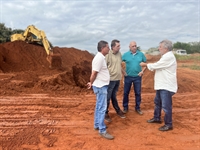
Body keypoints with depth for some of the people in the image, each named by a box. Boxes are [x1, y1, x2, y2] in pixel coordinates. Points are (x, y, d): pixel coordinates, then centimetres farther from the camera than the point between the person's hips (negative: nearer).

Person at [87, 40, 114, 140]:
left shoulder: (101, 57, 13)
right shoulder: (99, 58, -19)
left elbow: (95, 73, 15)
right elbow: (94, 73, -20)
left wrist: (91, 83, 11)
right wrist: (91, 83, -6)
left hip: (101, 85, 10)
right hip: (100, 86, -10)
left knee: (99, 107, 17)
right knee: (102, 108, -5)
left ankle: (97, 125, 30)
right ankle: (102, 130, 5)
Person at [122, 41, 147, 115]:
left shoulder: (141, 54, -1)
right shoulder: (125, 54, -4)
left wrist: (142, 71, -4)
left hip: (137, 77, 1)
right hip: (128, 76, 0)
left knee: (138, 93, 8)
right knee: (126, 92, 7)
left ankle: (137, 107, 24)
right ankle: (125, 107, 22)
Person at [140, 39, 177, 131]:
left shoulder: (169, 57, -20)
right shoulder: (166, 56, 15)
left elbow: (156, 66, -17)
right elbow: (158, 67, 15)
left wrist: (145, 64, -3)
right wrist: (147, 65, 3)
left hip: (166, 86, -11)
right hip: (162, 85, 11)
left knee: (166, 106, -2)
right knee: (157, 102, 21)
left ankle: (168, 124, 13)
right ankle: (156, 118, 37)